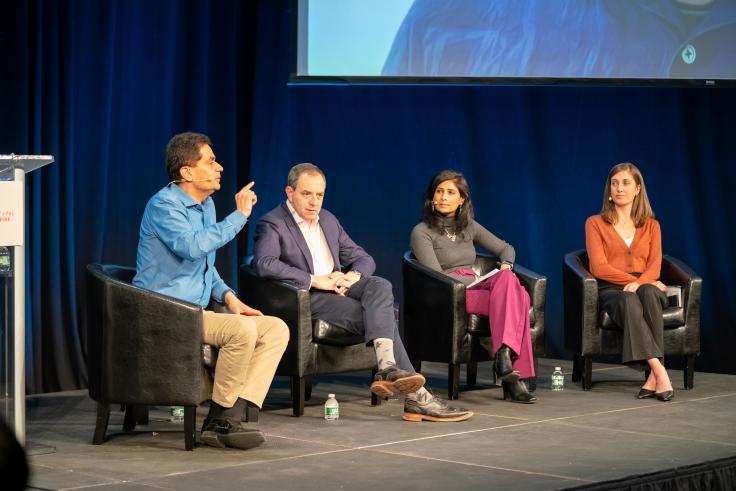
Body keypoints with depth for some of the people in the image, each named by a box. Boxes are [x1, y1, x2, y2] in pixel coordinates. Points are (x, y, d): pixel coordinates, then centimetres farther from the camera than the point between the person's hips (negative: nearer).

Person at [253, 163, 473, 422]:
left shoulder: (329, 220, 19)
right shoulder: (271, 224, -4)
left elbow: (364, 259, 20)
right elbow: (264, 263, -24)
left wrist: (353, 276, -7)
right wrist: (314, 280, -26)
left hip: (339, 287, 7)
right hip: (309, 298, -7)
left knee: (381, 286, -28)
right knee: (383, 318, -25)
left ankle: (387, 369, -44)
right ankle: (416, 397, -30)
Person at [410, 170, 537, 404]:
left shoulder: (469, 227, 20)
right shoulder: (422, 232, 2)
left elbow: (506, 248, 25)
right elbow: (436, 276, -9)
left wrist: (506, 267, 1)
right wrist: (476, 280, -15)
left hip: (476, 287, 5)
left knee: (519, 295, -31)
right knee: (513, 298, -31)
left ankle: (505, 355, -38)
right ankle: (513, 376, -40)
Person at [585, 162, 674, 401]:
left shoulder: (651, 226, 19)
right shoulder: (595, 223, 11)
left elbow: (654, 266, 4)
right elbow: (599, 268, -2)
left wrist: (640, 282, -19)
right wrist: (632, 279, -13)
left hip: (645, 286, 2)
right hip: (611, 290, -2)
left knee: (648, 292, -38)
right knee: (629, 300, -40)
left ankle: (654, 376, -45)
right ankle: (659, 372, -51)